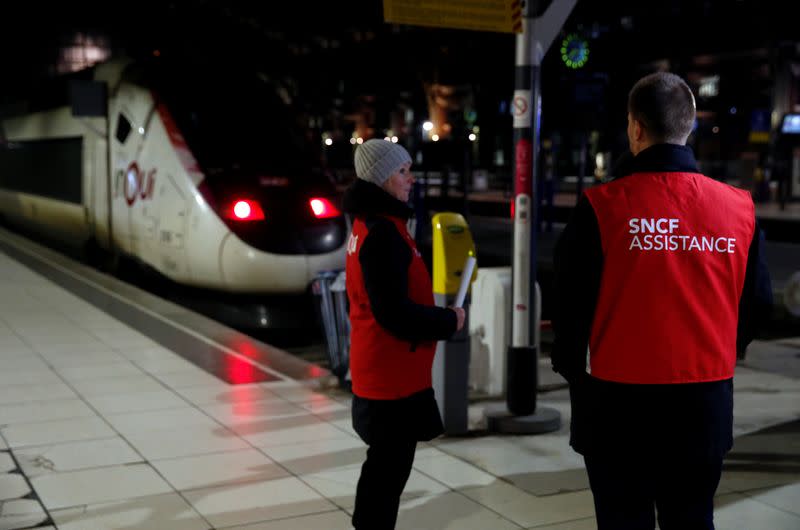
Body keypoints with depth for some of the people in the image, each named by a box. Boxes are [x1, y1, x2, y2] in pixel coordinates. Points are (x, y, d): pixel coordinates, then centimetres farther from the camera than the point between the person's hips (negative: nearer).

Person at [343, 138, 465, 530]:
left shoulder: (370, 224, 12)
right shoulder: (381, 234, -20)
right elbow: (395, 313, -23)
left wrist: (438, 317, 13)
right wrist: (448, 321, -11)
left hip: (381, 370, 10)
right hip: (392, 373, -10)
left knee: (384, 464, 20)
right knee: (390, 467, 0)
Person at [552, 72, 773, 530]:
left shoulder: (603, 206, -13)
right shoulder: (739, 207, -2)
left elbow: (572, 301, -8)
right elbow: (757, 302, 6)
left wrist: (571, 368, 10)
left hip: (620, 398, -3)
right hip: (706, 400, 3)